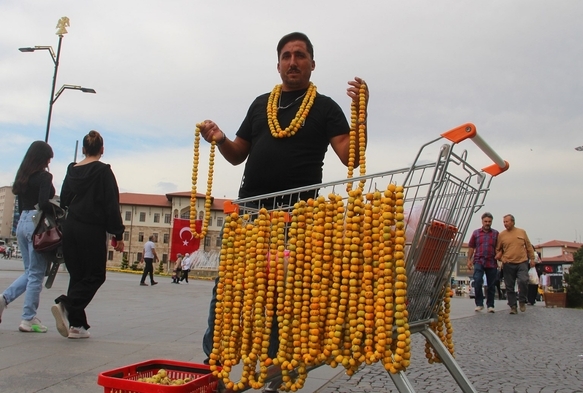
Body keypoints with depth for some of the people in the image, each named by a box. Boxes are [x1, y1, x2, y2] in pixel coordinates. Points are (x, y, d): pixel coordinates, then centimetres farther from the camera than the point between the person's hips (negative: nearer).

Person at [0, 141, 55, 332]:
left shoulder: (22, 176, 13)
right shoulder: (44, 177, -10)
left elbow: (21, 205, 16)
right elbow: (43, 203, -21)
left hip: (22, 222, 8)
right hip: (38, 225, -8)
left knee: (30, 272, 19)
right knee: (36, 274, 0)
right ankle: (28, 319, 4)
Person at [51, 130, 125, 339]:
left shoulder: (72, 170, 10)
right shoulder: (103, 171, -7)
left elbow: (63, 201, 15)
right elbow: (112, 205, -10)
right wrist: (118, 235, -7)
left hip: (70, 228, 6)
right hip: (92, 230, -6)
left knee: (77, 275, 11)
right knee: (95, 275, 3)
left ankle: (77, 324, 7)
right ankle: (66, 305, -20)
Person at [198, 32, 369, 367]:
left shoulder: (325, 107, 6)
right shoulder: (260, 103, 18)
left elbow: (350, 157, -5)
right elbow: (238, 155, 20)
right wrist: (220, 140, -1)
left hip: (296, 212, -4)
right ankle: (213, 358, 18)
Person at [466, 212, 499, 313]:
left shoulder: (495, 233, 10)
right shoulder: (476, 233, 10)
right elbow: (471, 247, 12)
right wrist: (469, 260, 5)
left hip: (492, 262, 1)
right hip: (479, 261, -1)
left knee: (491, 285, 6)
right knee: (477, 281, -15)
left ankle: (490, 305, 18)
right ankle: (479, 304, -2)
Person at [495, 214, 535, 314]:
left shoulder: (522, 232, 8)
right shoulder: (501, 235, 5)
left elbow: (529, 246, 14)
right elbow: (498, 249, 11)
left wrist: (532, 258, 10)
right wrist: (500, 258, -5)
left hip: (522, 262, 0)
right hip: (508, 264, 0)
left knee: (523, 280, -19)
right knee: (510, 287, 2)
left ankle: (522, 301, 4)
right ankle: (513, 306, 14)